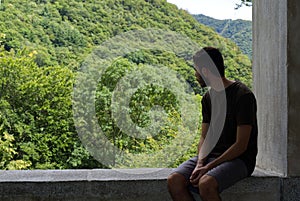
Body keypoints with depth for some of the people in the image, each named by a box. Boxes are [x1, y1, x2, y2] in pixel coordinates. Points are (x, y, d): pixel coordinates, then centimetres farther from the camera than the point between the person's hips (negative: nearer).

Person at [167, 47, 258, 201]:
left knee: (206, 184, -34)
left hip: (239, 159, -7)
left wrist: (209, 167, -19)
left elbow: (241, 145, -15)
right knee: (174, 181, -18)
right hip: (211, 155, 7)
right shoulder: (208, 97, 12)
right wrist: (200, 164, -9)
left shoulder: (243, 96, -12)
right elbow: (204, 137, 11)